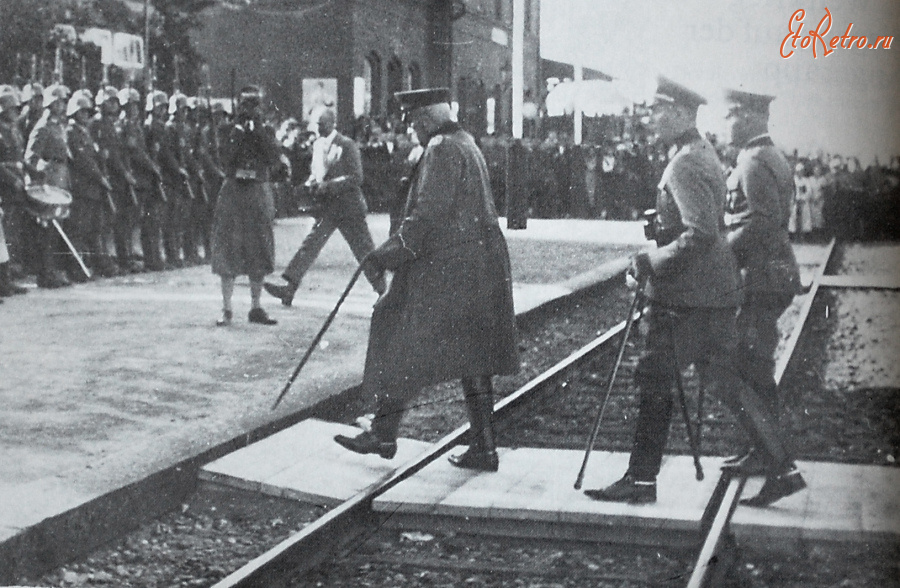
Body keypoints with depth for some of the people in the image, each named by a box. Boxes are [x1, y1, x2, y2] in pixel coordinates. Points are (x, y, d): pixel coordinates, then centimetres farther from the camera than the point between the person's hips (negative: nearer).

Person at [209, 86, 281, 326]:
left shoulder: (266, 131, 7)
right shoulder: (232, 131, 4)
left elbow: (273, 159, -9)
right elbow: (226, 159, -10)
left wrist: (258, 131, -12)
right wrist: (239, 131, -13)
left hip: (259, 192, 1)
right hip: (233, 191, -1)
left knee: (259, 252, 4)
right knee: (228, 251, -4)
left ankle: (256, 308, 12)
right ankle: (226, 309, 0)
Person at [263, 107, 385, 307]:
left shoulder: (346, 145, -10)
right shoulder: (317, 145, 8)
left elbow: (356, 177, -14)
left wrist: (328, 186, -20)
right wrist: (314, 184, -1)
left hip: (349, 207, -5)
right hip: (327, 208, 5)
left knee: (364, 249, 2)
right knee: (310, 244, -5)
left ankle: (383, 290, 12)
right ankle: (289, 286, -10)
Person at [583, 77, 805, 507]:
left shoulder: (686, 164, -16)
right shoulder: (704, 155, 16)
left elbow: (700, 234, -25)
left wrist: (648, 264, -18)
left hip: (686, 298, -10)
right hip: (715, 291, 10)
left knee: (655, 380, -1)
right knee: (724, 381, 11)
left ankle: (641, 479, 8)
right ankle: (782, 468, 10)